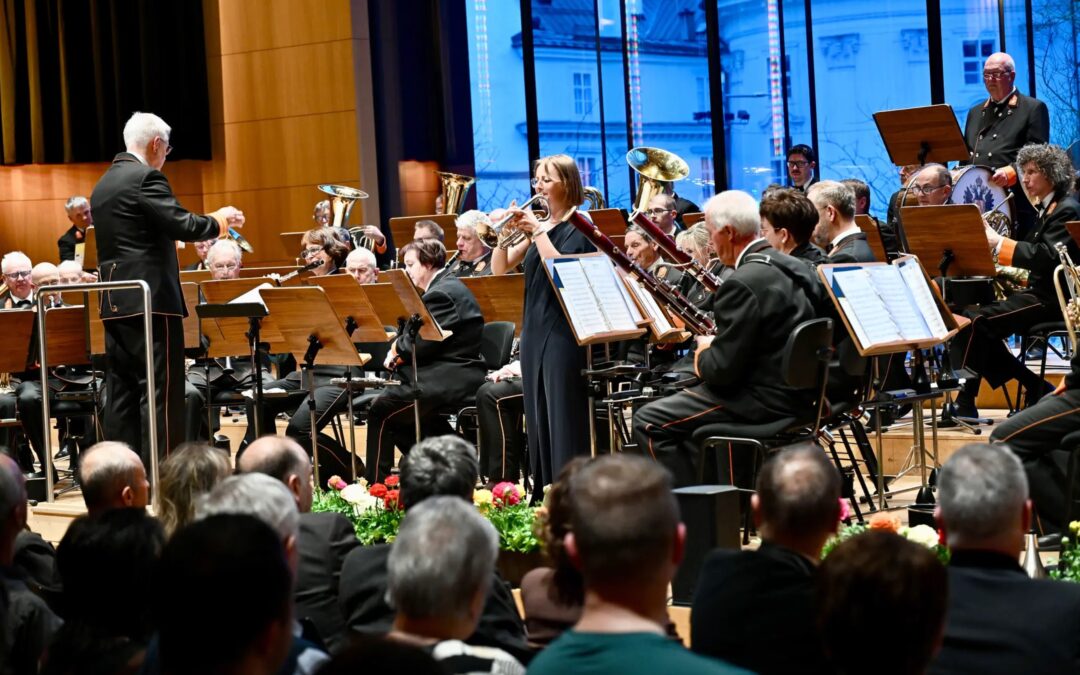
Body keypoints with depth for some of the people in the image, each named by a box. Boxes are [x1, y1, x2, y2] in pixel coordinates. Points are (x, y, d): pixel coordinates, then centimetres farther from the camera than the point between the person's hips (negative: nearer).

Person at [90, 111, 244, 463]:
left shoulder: (103, 185, 17)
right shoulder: (146, 177, -10)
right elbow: (184, 225, -18)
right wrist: (220, 220, 0)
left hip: (116, 303, 9)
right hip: (150, 301, -9)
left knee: (121, 395, 9)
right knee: (160, 394, -7)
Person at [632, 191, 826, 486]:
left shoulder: (743, 284, -22)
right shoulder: (792, 267, 6)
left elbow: (723, 369, -22)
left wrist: (703, 356, 0)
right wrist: (716, 346, 14)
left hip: (764, 400, -10)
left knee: (648, 422, -3)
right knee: (679, 407, 27)